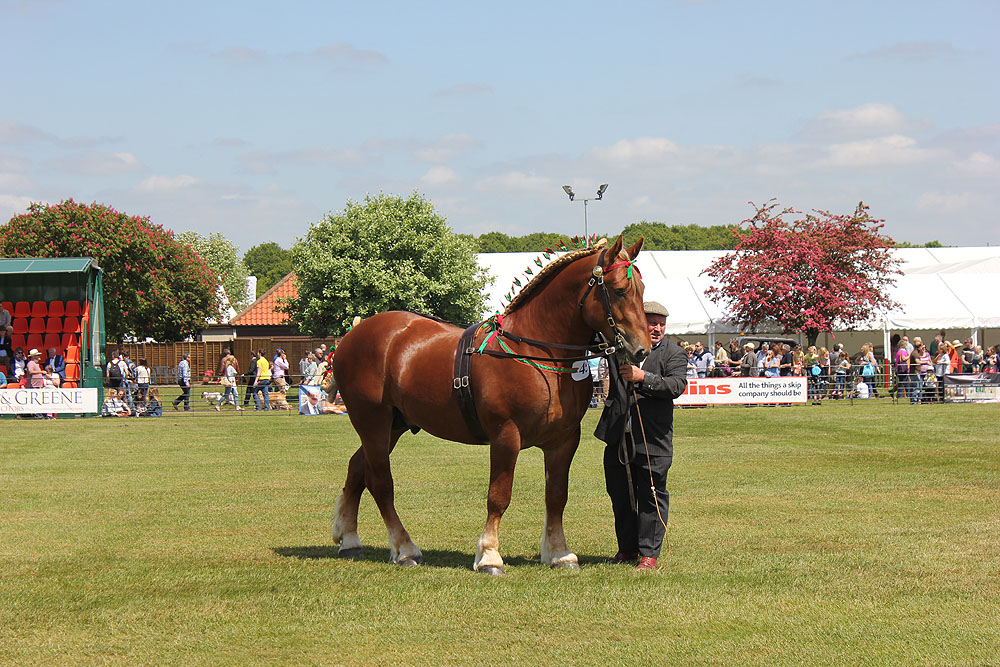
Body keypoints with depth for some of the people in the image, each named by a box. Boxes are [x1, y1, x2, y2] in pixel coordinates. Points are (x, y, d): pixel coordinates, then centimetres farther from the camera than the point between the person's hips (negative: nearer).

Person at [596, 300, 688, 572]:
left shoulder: (674, 354, 2)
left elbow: (676, 386, -13)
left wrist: (643, 377, -26)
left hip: (653, 438, -3)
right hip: (618, 436, 4)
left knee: (652, 497, -1)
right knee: (619, 495, 12)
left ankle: (649, 553, 5)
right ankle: (627, 548, 25)